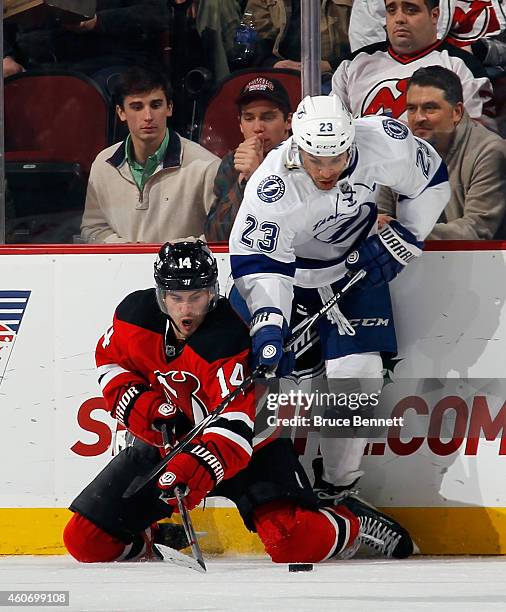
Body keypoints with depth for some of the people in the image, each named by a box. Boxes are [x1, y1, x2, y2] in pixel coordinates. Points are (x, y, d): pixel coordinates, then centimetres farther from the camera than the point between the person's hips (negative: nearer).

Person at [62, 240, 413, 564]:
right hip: (166, 442, 5)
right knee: (85, 541, -4)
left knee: (297, 544, -27)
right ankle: (147, 542, 30)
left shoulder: (229, 340, -29)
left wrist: (199, 466, -55)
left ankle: (353, 525, 9)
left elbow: (235, 425, -38)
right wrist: (138, 402, -11)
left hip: (248, 445, -5)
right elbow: (111, 362, 9)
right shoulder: (136, 315, -11)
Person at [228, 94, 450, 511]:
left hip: (354, 266, 2)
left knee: (358, 375, -4)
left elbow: (431, 183, -9)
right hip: (287, 267, -2)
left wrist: (400, 242, -11)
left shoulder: (385, 143, -29)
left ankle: (337, 482, 12)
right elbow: (261, 263, -31)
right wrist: (267, 323, -44)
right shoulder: (273, 187, -36)